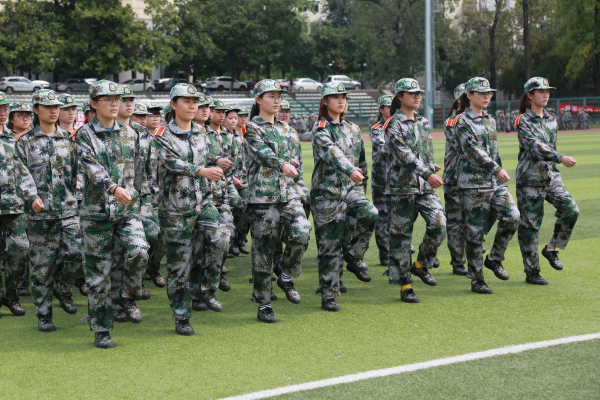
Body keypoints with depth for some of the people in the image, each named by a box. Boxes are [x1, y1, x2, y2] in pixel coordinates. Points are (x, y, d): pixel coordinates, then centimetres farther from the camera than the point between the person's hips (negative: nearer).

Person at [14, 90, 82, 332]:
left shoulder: (68, 139, 12)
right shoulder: (25, 142, 4)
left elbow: (77, 171, 12)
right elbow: (22, 173, -8)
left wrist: (76, 195, 2)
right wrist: (32, 197, -23)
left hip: (69, 210, 2)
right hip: (40, 212, -2)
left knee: (76, 254, -10)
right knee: (42, 264, 1)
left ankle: (60, 284, 22)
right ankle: (44, 316, 11)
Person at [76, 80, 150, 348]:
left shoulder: (130, 134, 10)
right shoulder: (84, 135, -2)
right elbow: (91, 167, -18)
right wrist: (114, 188, -34)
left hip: (127, 210, 2)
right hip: (96, 212, -2)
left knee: (139, 252, -23)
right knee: (98, 272, 1)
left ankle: (128, 295, 6)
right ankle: (101, 331, 11)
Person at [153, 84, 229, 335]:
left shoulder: (201, 134, 11)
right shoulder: (163, 136, -6)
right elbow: (171, 163, -23)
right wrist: (201, 171, -35)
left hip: (203, 201, 4)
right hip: (175, 208, -4)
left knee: (220, 237, -24)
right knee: (179, 263, 0)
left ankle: (207, 285, -1)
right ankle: (181, 318, 12)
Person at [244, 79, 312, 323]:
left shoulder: (285, 129, 18)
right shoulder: (251, 128, -2)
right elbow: (262, 152, -21)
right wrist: (282, 165, -39)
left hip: (288, 193, 5)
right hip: (263, 195, -5)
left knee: (301, 233, -18)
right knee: (263, 248, -2)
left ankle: (286, 276, 8)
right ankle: (263, 305, 6)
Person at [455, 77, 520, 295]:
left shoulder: (490, 120, 16)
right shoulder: (463, 122, -7)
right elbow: (474, 150, -18)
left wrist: (498, 170, 18)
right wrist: (497, 170, -23)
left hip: (496, 182, 7)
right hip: (473, 183, -7)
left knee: (512, 217, -9)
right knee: (475, 231, -3)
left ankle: (494, 259, 11)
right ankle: (476, 280, 6)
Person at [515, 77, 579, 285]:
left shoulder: (551, 119, 12)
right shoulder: (523, 121, -9)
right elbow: (535, 146, -23)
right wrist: (561, 158, -33)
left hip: (551, 176, 6)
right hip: (530, 179, -6)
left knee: (571, 209, -14)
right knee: (529, 225, -1)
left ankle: (551, 249, 5)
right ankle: (531, 272, 9)